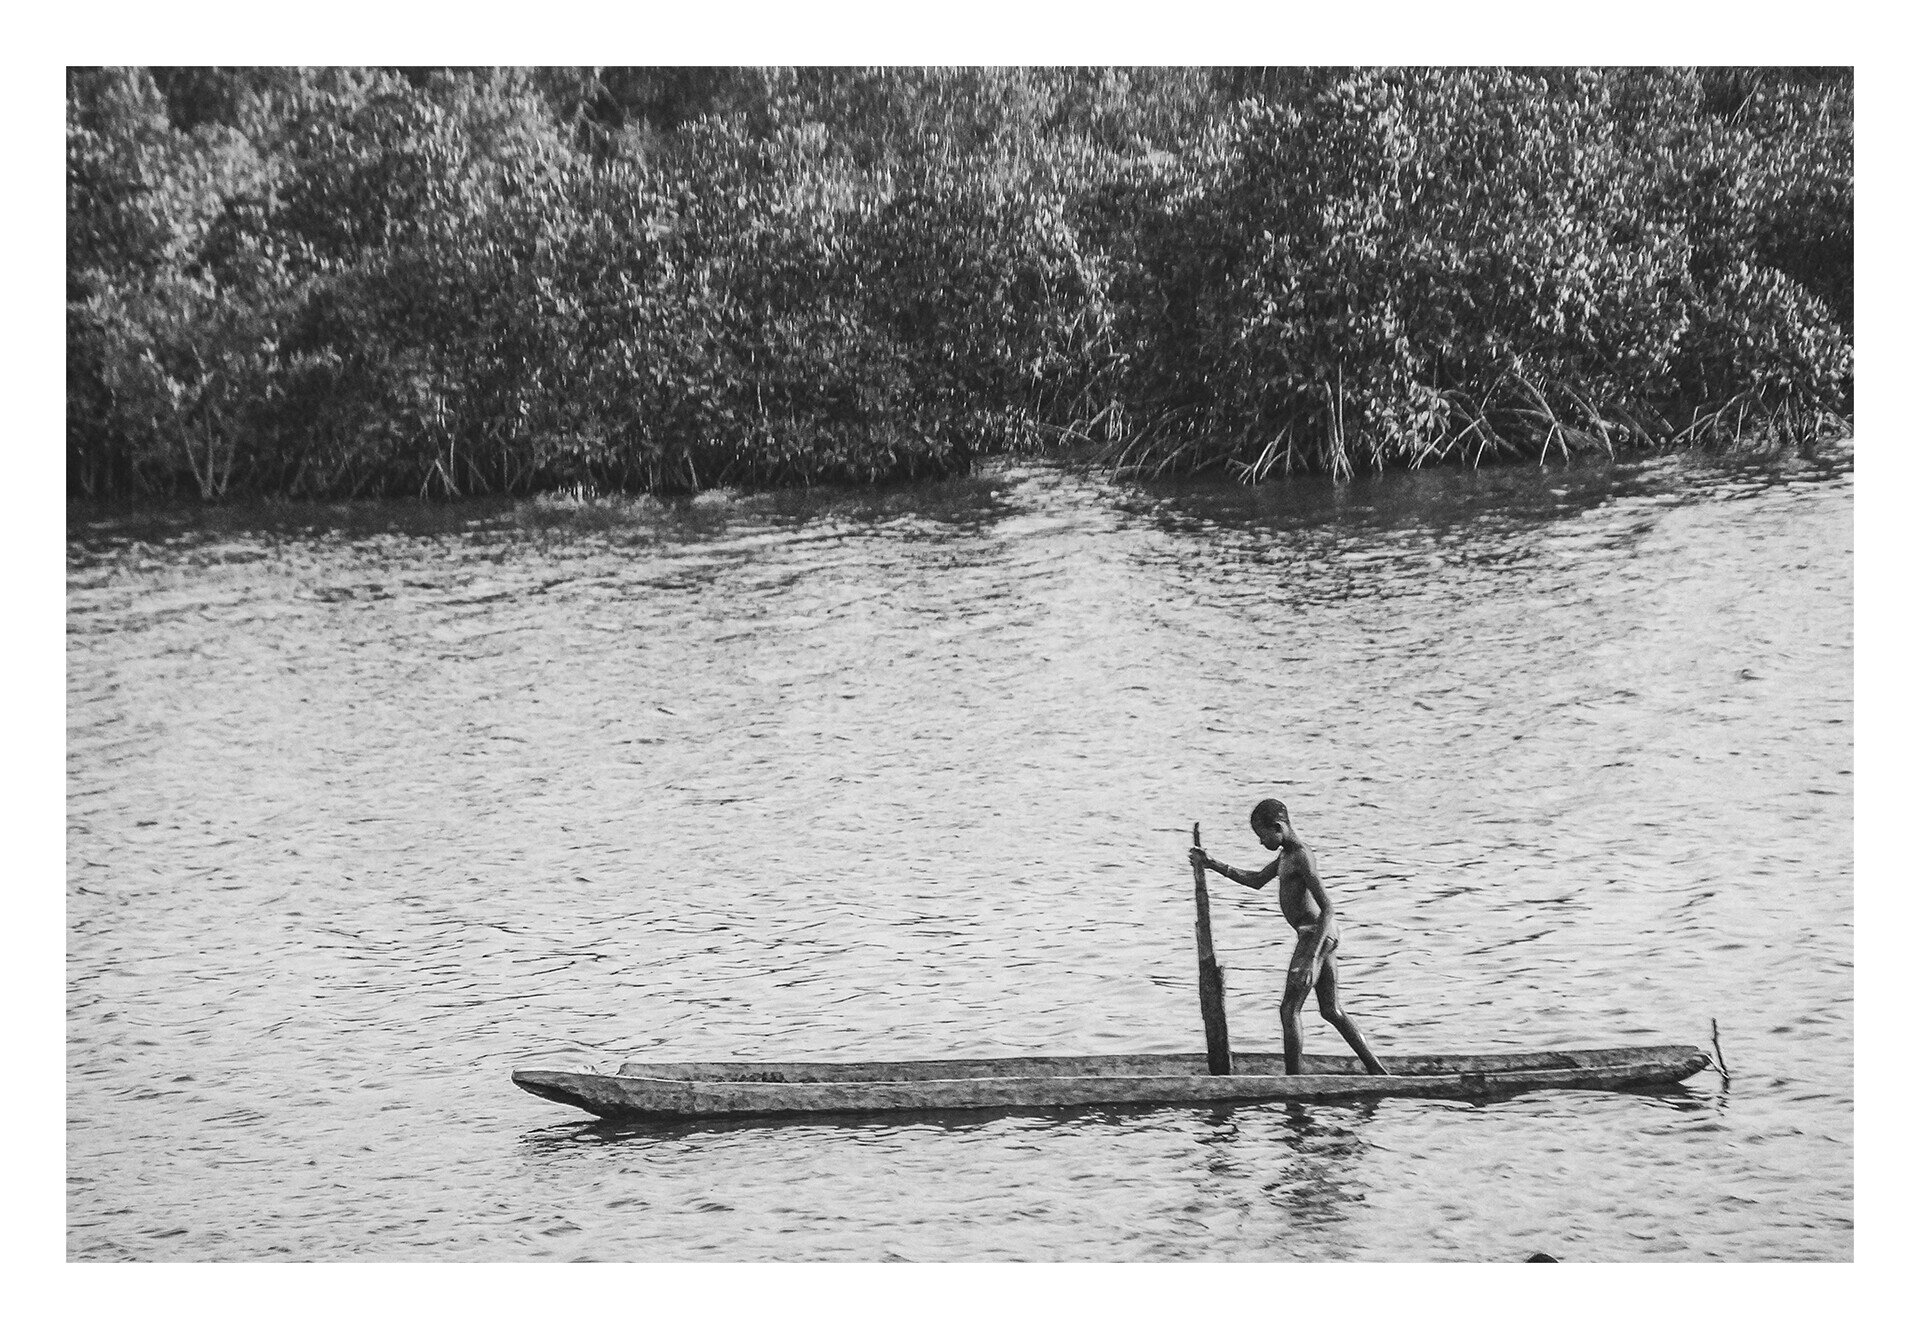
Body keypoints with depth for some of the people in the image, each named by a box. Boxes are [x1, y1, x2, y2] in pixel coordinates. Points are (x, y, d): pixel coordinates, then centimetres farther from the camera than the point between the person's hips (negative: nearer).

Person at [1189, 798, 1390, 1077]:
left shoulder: (1302, 857, -18)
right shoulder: (1288, 853, 13)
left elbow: (1327, 907, -24)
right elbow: (1257, 881, 28)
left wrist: (1312, 957, -28)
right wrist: (1213, 865, 22)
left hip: (1316, 933, -10)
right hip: (1322, 934, 10)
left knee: (1289, 1010, -5)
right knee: (1332, 1012, 13)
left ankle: (1294, 1079, -4)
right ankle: (1377, 1070, 11)